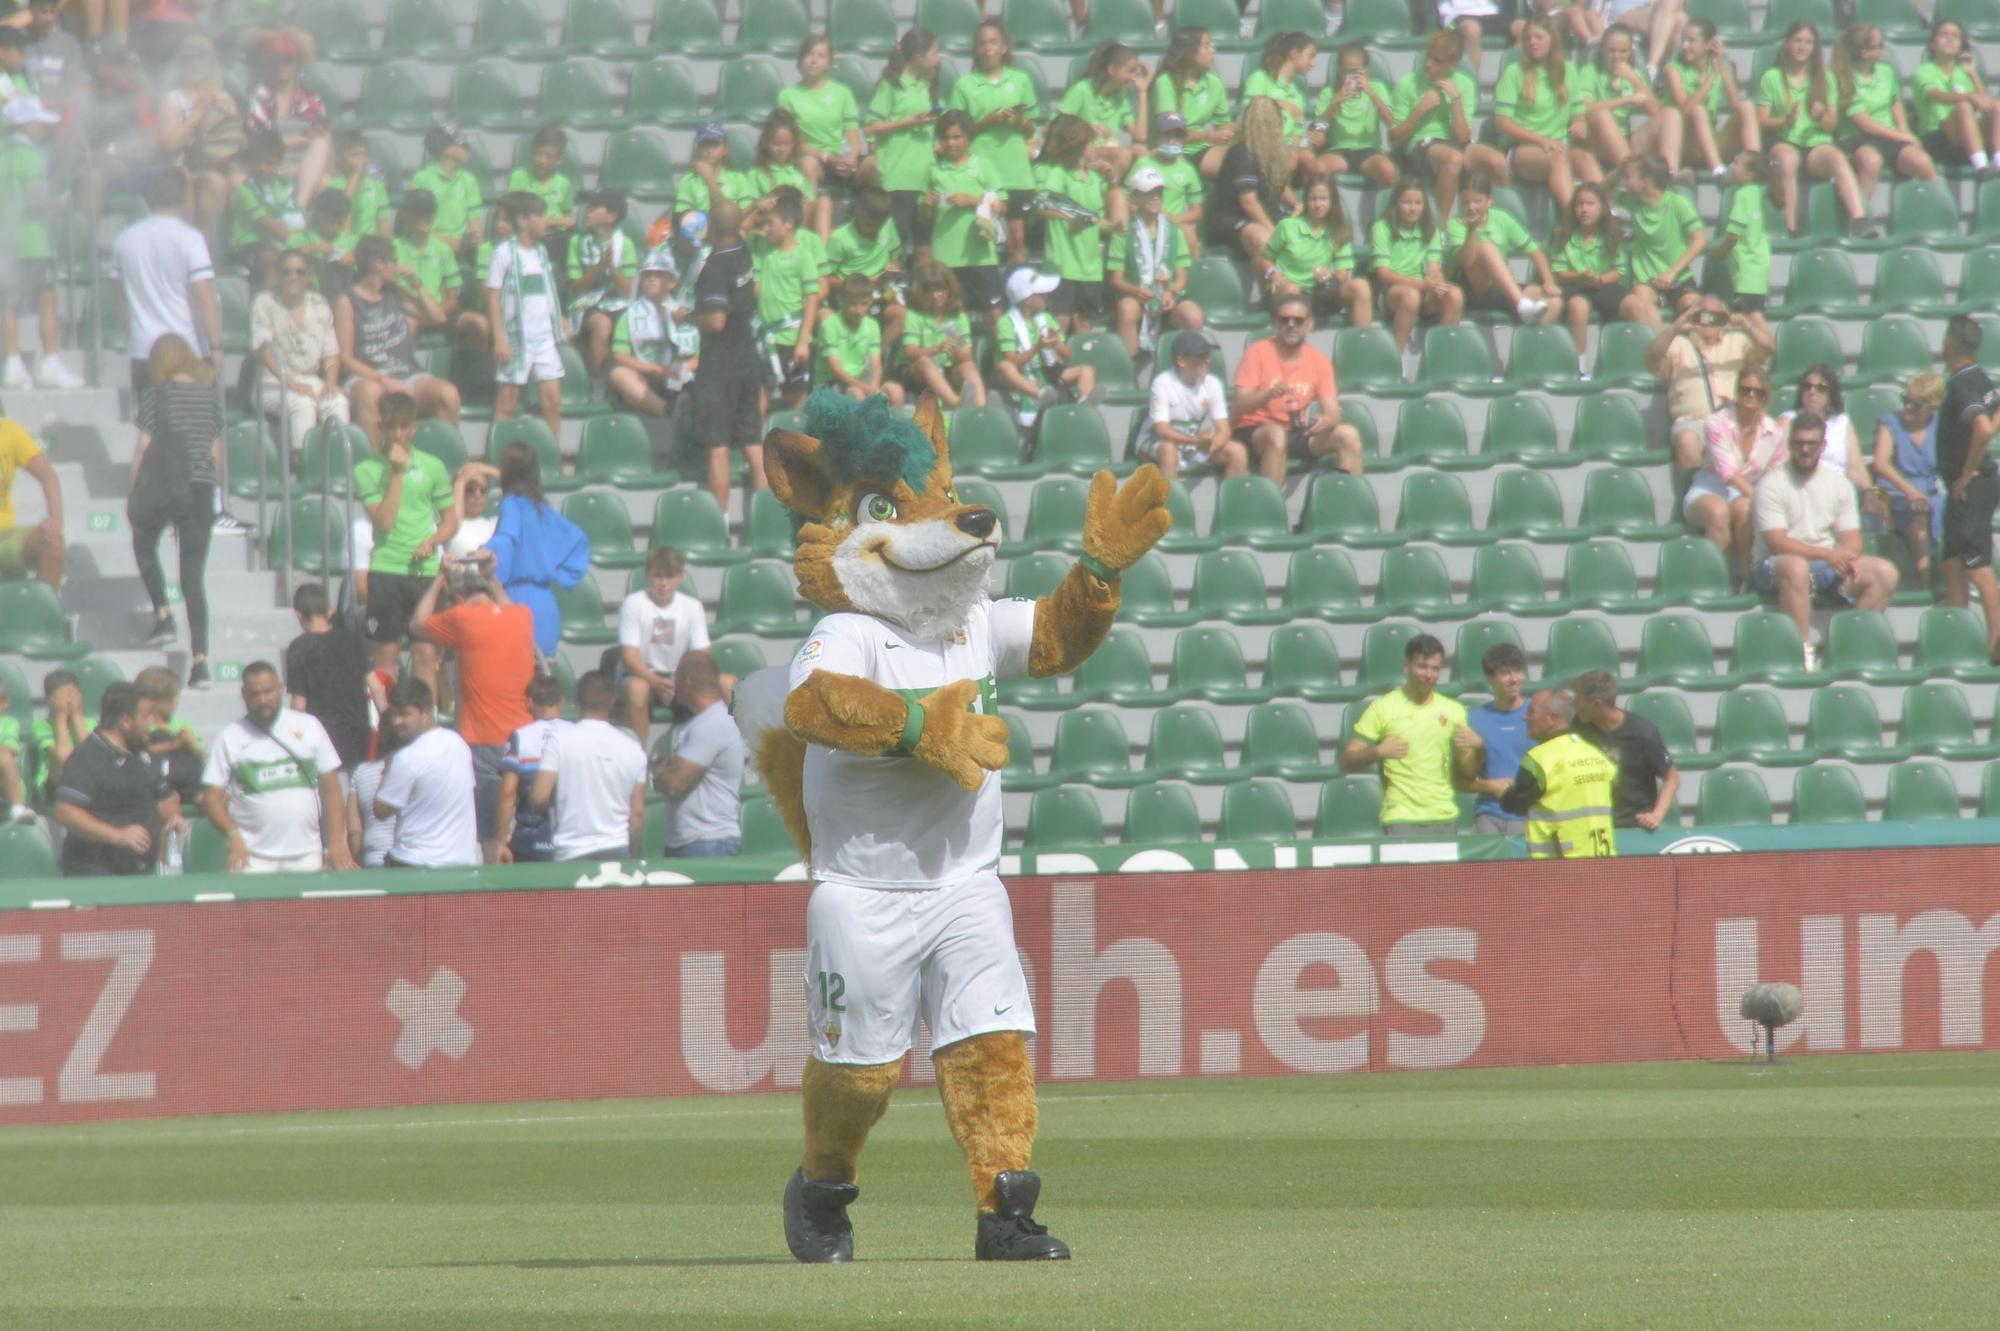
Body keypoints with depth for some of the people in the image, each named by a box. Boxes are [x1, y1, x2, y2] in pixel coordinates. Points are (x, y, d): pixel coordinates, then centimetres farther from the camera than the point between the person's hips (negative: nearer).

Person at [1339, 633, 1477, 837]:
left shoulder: (1453, 711, 13)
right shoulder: (1383, 708, 2)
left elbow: (1467, 773, 16)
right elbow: (1347, 763, -1)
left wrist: (1475, 748, -4)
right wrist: (1377, 752, -21)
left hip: (1445, 818, 4)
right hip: (1401, 820, -4)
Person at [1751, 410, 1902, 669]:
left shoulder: (1838, 483, 11)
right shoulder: (1772, 484, -5)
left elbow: (1852, 540, 7)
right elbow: (1778, 543, -15)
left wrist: (1845, 557, -18)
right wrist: (1827, 555, -23)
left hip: (1830, 561, 5)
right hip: (1774, 566, -5)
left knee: (1884, 572, -15)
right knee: (1796, 567, -41)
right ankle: (1804, 653, -40)